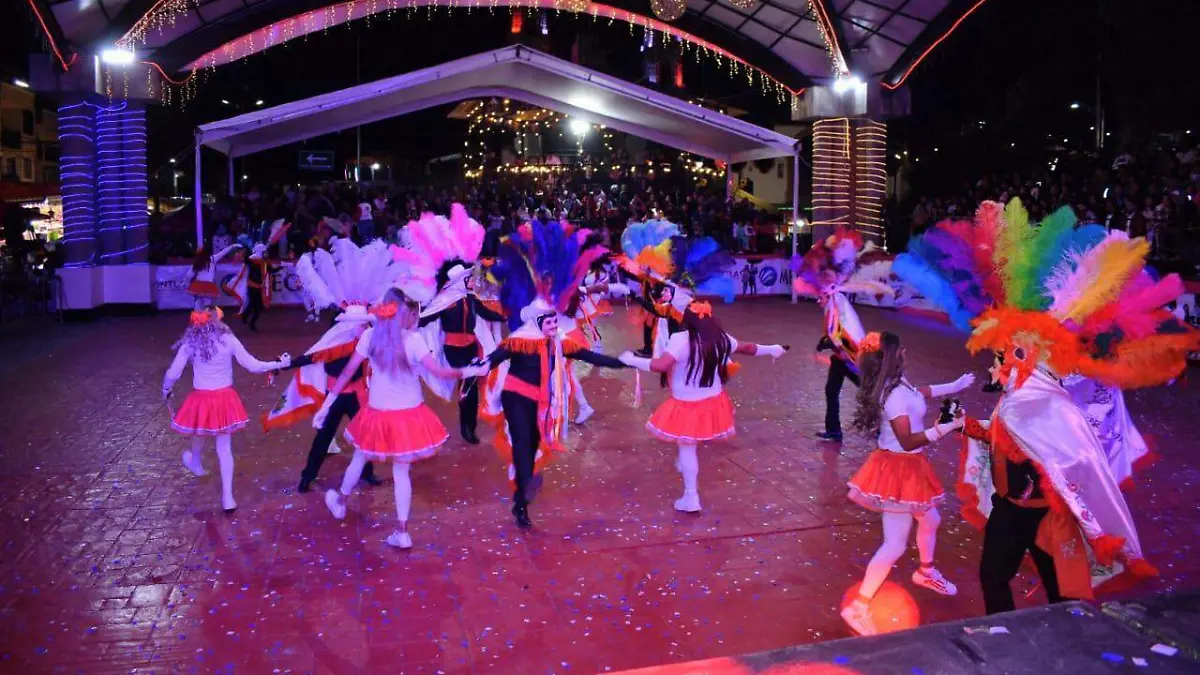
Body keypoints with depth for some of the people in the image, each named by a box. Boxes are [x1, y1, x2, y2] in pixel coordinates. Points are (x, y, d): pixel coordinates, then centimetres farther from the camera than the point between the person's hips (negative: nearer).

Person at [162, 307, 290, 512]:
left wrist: (166, 390, 18)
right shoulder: (228, 340, -11)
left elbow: (173, 374, -3)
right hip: (225, 400, -1)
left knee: (199, 434, 32)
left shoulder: (189, 344, -8)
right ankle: (227, 496, 6)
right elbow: (252, 366, -8)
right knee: (224, 448, 6)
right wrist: (279, 363, 5)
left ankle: (196, 463, 63)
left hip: (201, 400, 1)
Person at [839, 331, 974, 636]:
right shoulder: (895, 395, -27)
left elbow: (921, 393, 25)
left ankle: (926, 572, 56)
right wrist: (946, 427, -29)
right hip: (899, 468, -10)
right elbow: (908, 441, -27)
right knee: (895, 544, -8)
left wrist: (955, 386, 34)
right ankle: (859, 607, -4)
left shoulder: (897, 384, 2)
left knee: (930, 520, 30)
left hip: (907, 467, 10)